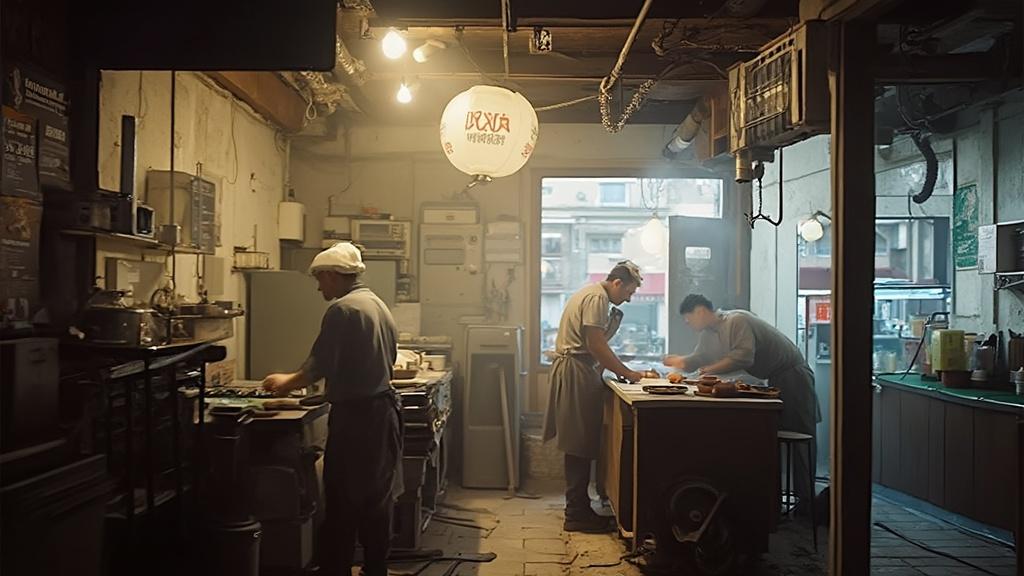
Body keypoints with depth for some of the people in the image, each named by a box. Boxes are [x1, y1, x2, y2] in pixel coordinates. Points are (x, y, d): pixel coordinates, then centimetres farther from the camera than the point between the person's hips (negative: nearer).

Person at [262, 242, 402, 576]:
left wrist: (286, 383, 2)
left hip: (355, 415, -9)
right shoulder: (378, 305, 14)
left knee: (343, 502, -1)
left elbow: (319, 366, -15)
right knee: (377, 496, 15)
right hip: (384, 409, 9)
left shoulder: (342, 309, -13)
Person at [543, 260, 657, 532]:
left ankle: (578, 507, 18)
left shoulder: (592, 294, 20)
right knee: (580, 446, -7)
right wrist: (628, 373, -14)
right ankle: (577, 514, -2)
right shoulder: (598, 298, -13)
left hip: (574, 369, 11)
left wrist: (612, 324, 8)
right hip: (576, 371, -11)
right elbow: (596, 345, -18)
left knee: (580, 444, 12)